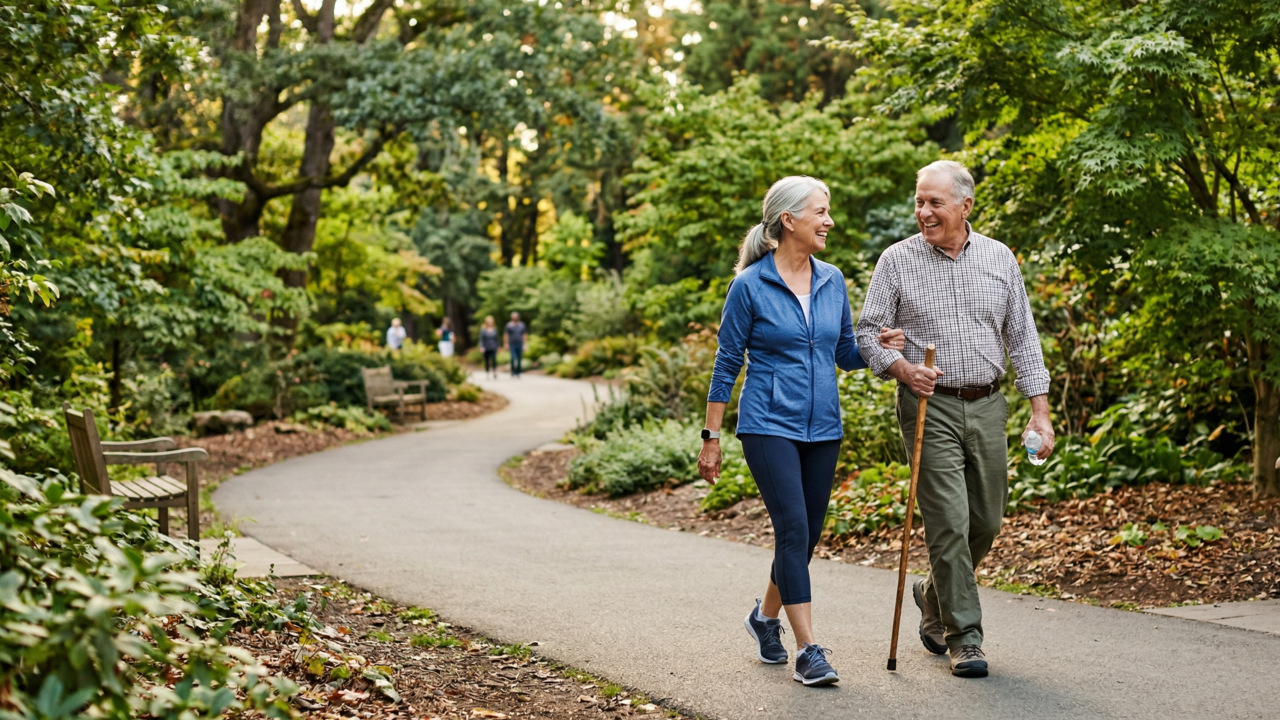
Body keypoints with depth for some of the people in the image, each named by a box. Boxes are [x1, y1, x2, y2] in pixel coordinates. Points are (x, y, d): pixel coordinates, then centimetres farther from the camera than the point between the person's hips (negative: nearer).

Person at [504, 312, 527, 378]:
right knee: (513, 358, -15)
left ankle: (517, 373, 12)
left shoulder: (522, 325, 6)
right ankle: (513, 372, -5)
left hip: (520, 345, 3)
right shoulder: (509, 325, 0)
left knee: (519, 360, 3)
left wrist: (524, 345, 1)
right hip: (512, 345, -3)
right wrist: (506, 345, -6)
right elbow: (506, 335, 0)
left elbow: (524, 336, 7)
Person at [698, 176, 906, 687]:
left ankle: (766, 617, 35)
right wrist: (711, 438, -3)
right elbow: (727, 363, -4)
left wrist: (878, 344, -7)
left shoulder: (832, 281, 7)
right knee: (794, 529, -13)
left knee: (808, 534, 11)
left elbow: (846, 354, 15)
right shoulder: (750, 285, -8)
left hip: (822, 428, 6)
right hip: (769, 425, -6)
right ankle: (808, 650, -8)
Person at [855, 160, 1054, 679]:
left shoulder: (999, 258, 7)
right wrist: (900, 367, -20)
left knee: (985, 523, 10)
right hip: (930, 408, -3)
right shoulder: (897, 261, -1)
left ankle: (935, 597, 35)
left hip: (986, 407, 4)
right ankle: (964, 637, 2)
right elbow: (868, 333, 0)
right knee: (949, 524, -8)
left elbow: (1022, 337, 9)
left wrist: (1040, 411, 3)